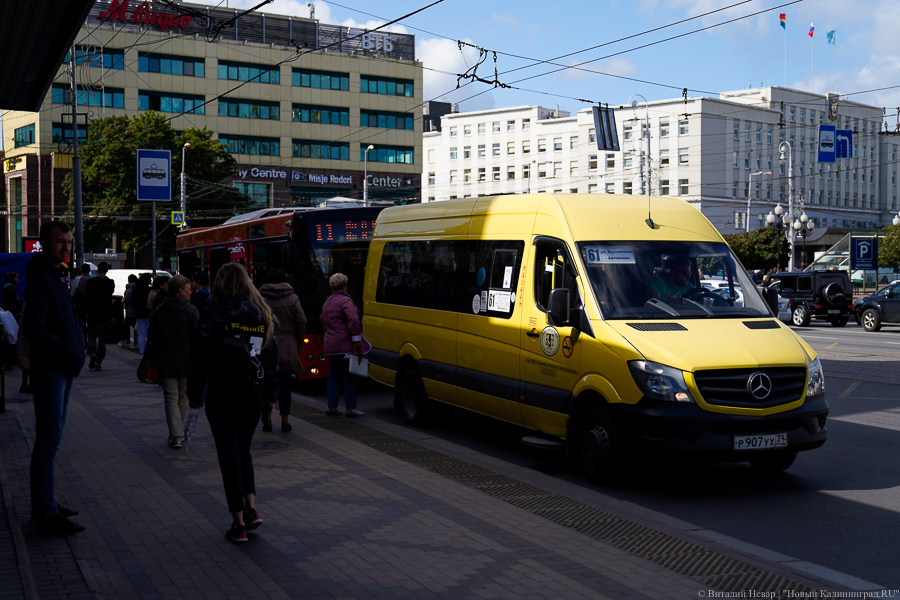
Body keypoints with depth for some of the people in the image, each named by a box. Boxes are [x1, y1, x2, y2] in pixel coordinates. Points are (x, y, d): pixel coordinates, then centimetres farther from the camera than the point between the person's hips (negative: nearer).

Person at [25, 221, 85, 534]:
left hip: (63, 368, 10)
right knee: (49, 439, -7)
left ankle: (44, 505, 26)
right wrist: (69, 350, -21)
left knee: (50, 437, 16)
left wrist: (76, 350, 8)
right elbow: (35, 330, -23)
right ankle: (46, 513, -2)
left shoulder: (55, 278, 16)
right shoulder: (40, 280, -15)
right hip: (49, 368, -10)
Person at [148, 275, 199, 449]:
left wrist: (156, 356, 13)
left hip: (166, 361, 1)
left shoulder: (158, 312, 2)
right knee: (182, 397, 16)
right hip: (186, 361, -1)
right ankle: (178, 432, 25)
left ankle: (175, 435, -8)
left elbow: (153, 338, 2)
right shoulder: (191, 311, -7)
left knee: (171, 398, 3)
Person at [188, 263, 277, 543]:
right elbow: (272, 354, 8)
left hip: (222, 392, -4)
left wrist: (195, 393, -3)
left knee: (229, 453, 3)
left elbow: (202, 357, -10)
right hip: (252, 392, 4)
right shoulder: (262, 314, 5)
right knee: (243, 449, 20)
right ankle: (251, 509, 7)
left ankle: (239, 524, 4)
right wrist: (270, 393, 14)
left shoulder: (213, 313, -8)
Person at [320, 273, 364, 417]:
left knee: (334, 376, 13)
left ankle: (332, 406, 13)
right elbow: (353, 320, -22)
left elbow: (322, 321, 29)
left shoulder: (327, 302, 17)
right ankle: (350, 407, -1)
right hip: (344, 345, -8)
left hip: (330, 344, 8)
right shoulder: (345, 301, -11)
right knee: (349, 376, -3)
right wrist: (357, 339, -18)